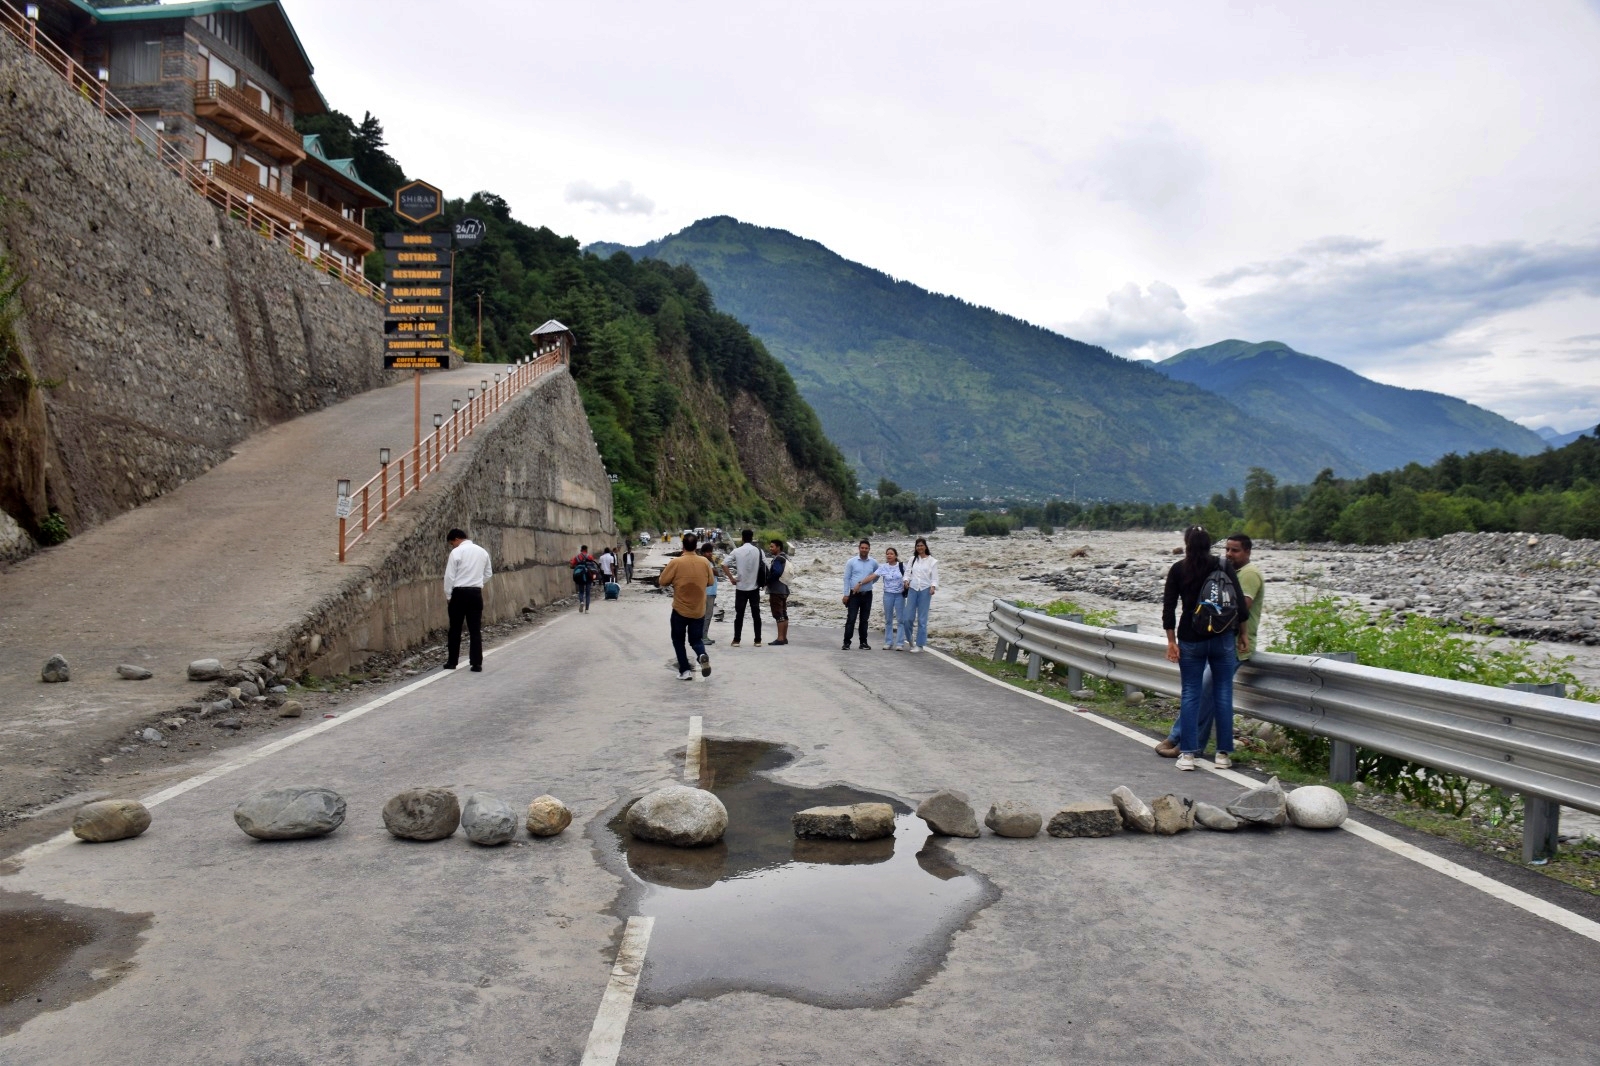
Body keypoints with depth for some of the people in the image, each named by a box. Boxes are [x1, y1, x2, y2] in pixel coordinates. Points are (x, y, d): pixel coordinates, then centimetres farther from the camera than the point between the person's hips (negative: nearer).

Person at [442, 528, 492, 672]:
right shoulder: (482, 551, 9)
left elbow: (449, 576, -7)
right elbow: (488, 574, 16)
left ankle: (452, 662, 14)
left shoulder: (456, 552, -7)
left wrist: (448, 596, 1)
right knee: (475, 630, 4)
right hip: (476, 593, 4)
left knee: (455, 629, 8)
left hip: (459, 593, -4)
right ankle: (477, 664, 1)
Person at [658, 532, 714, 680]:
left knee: (678, 640, 16)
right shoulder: (704, 562, -4)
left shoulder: (675, 562, -14)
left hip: (680, 610, -3)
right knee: (695, 639, 17)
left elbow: (662, 582, -7)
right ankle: (703, 656, -13)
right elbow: (711, 581, 9)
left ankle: (685, 671, 9)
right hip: (699, 611, 3)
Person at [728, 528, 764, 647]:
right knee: (756, 615, 6)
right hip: (754, 587, 1)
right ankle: (758, 641, 8)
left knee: (739, 615, 5)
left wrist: (732, 578, -4)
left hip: (741, 587, -1)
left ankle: (736, 640, 5)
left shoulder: (737, 551, -4)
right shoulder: (759, 551, -2)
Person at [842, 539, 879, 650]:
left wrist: (866, 583, 6)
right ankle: (847, 642, -2)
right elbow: (846, 578, -3)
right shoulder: (851, 562, -3)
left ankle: (863, 642, 15)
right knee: (851, 619, -5)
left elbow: (876, 576, 20)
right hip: (854, 594, -3)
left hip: (867, 595, 3)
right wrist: (846, 594, -8)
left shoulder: (873, 563, 4)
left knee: (864, 620, 9)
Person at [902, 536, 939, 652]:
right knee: (908, 617, 0)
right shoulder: (912, 559, 13)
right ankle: (908, 640, 20)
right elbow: (908, 572, 11)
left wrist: (933, 587, -17)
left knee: (922, 619, -1)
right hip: (912, 589, 3)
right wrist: (906, 580, -9)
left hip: (925, 590, -3)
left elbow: (935, 577, -1)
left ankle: (920, 645, 6)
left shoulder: (932, 561, 3)